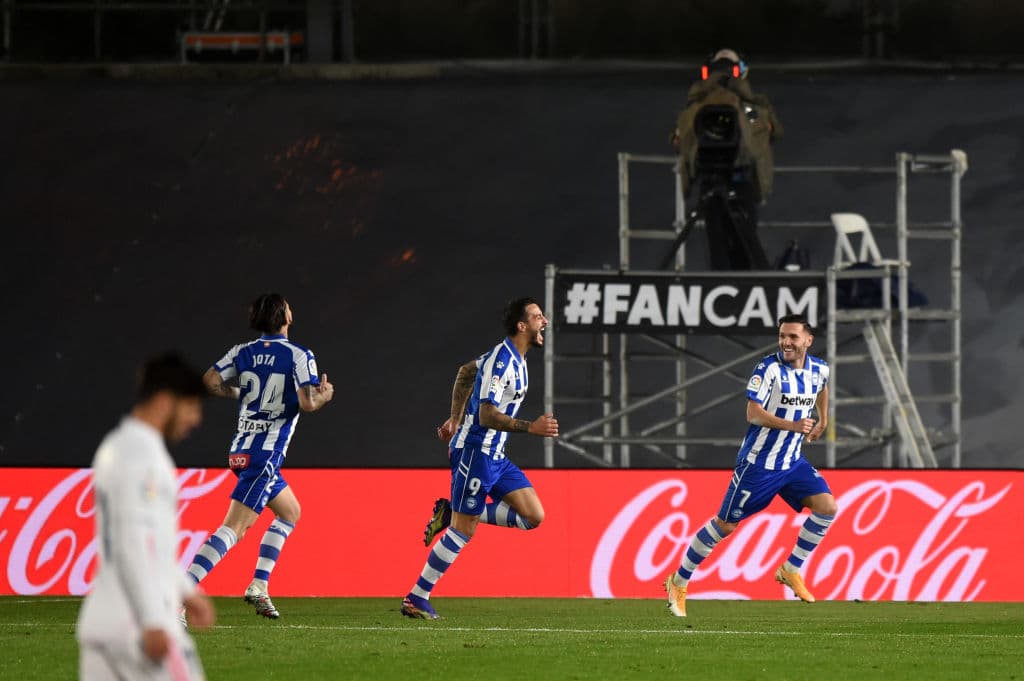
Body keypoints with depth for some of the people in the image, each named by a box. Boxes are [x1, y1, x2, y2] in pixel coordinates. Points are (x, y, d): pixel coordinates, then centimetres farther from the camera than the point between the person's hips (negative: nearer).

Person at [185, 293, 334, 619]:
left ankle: (259, 585, 20)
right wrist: (325, 395, 6)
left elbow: (210, 380, 1)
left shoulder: (243, 352, 8)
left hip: (241, 450, 8)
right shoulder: (299, 355, -9)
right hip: (266, 454, -8)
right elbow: (307, 402, -16)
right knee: (234, 528, -14)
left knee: (290, 512, 27)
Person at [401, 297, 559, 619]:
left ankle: (450, 513, 9)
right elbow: (486, 415, -25)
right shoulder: (501, 360, -19)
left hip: (495, 457, 9)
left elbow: (465, 372, 27)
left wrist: (456, 418, 32)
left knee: (533, 516, 2)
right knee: (464, 530, -7)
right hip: (475, 452, -9)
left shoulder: (513, 357, 11)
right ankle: (416, 599, 2)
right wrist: (532, 427, -30)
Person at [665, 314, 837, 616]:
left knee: (827, 506, -12)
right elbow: (753, 413, -22)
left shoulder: (819, 370, 2)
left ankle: (790, 571, 3)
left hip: (792, 461, 6)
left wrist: (822, 421, 30)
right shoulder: (769, 368, -17)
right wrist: (792, 425, -31)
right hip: (758, 463, -6)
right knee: (725, 524, -1)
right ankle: (678, 583, 14)